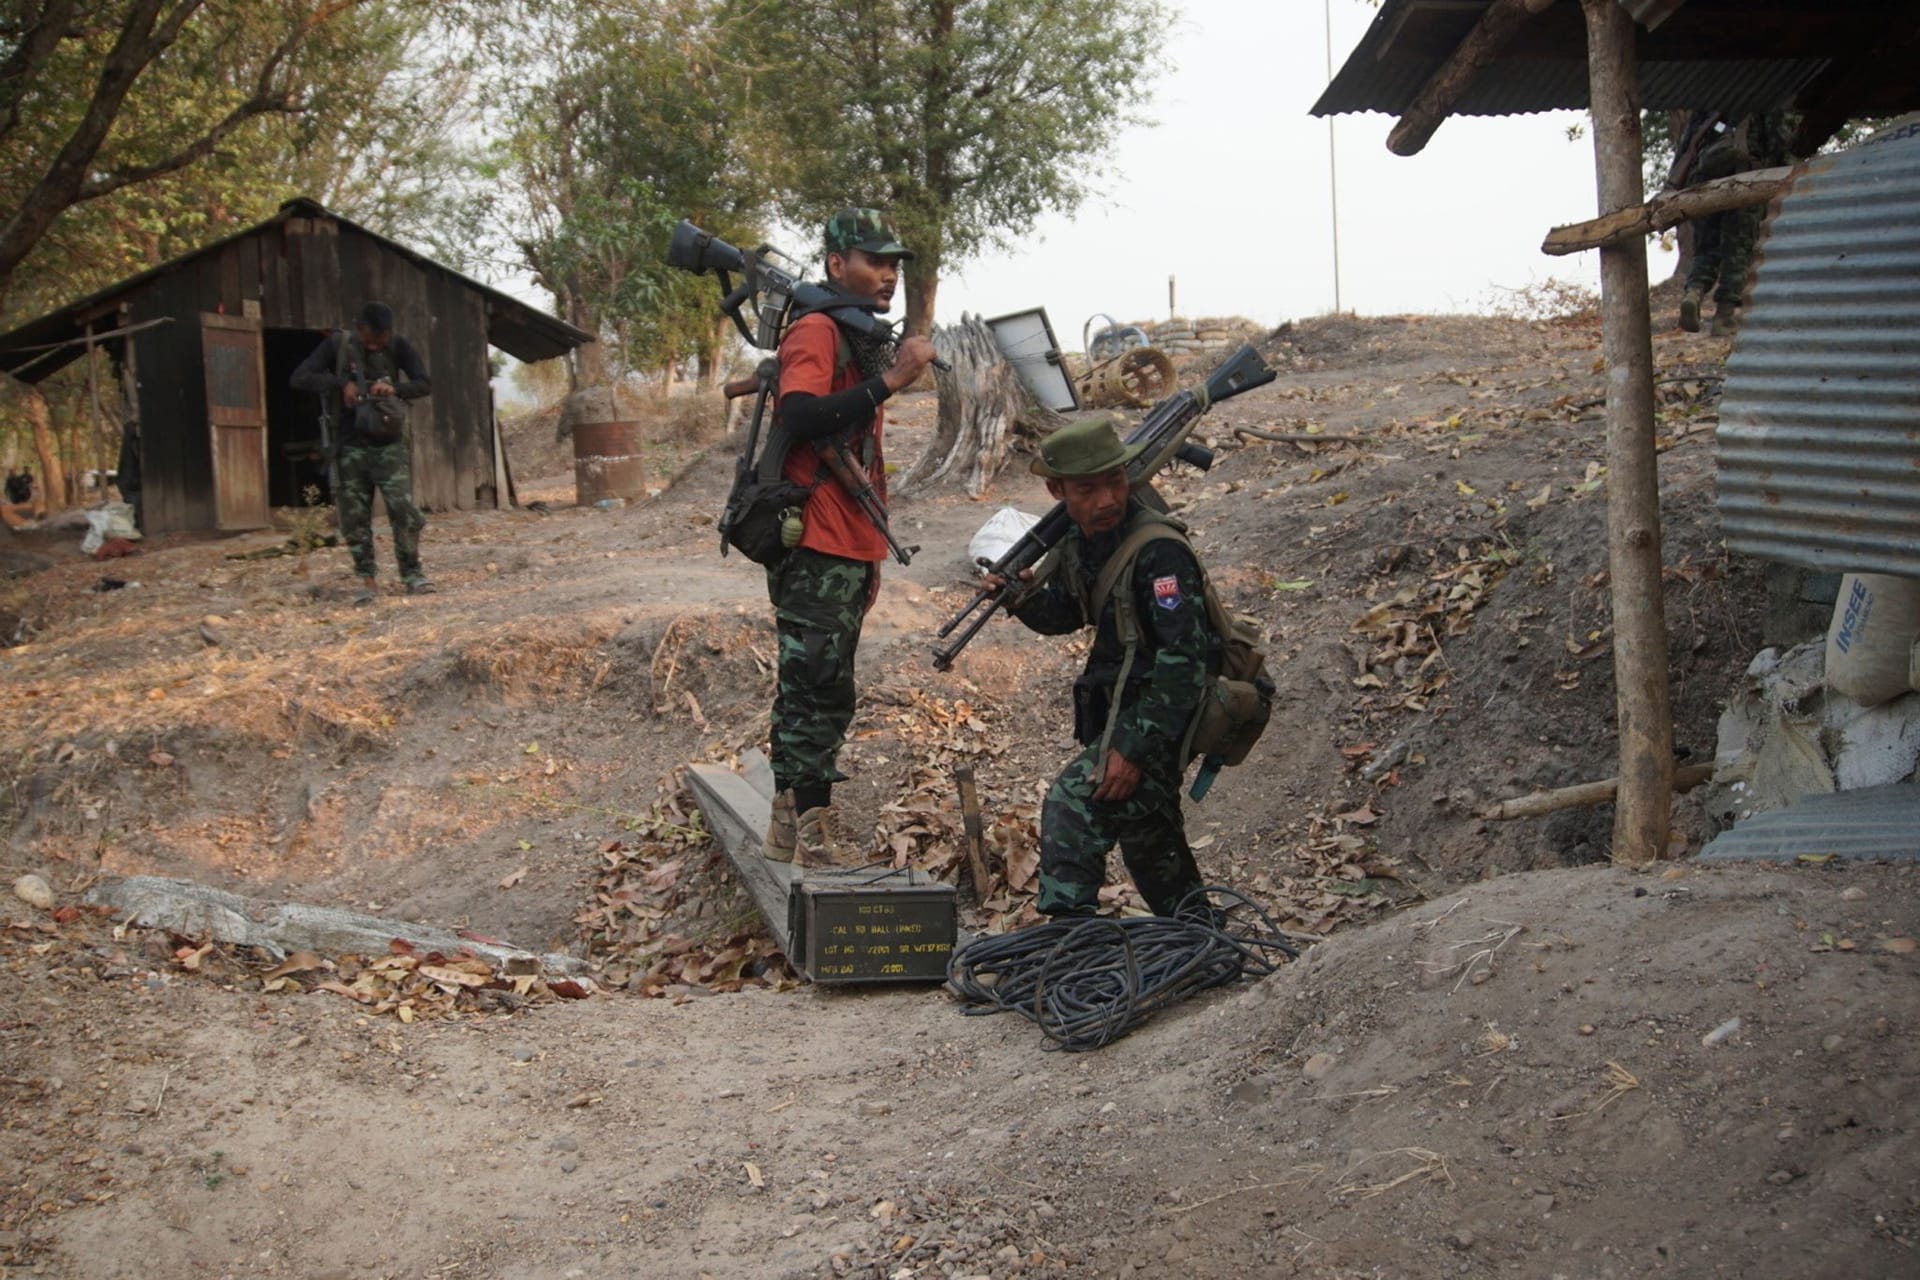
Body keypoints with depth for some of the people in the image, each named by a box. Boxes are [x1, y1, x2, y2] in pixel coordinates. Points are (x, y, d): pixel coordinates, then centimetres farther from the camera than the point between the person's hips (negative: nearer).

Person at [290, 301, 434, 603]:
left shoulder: (399, 347, -3)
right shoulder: (338, 344, -5)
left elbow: (425, 383, -6)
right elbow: (299, 379, -9)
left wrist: (395, 388, -25)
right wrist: (341, 383, -21)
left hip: (389, 445, 0)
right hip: (351, 446, 0)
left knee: (405, 510, -10)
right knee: (355, 517, 2)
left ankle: (412, 573, 2)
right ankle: (365, 579, 12)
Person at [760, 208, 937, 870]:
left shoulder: (863, 339, 21)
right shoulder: (816, 331, -9)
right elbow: (799, 420, -27)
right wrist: (889, 380, -29)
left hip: (846, 551, 10)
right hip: (815, 547, -10)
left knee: (815, 687, 13)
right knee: (820, 686, -9)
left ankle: (792, 823, 20)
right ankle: (812, 833, -6)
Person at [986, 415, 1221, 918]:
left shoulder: (1160, 552, -25)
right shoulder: (1077, 539, 0)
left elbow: (1184, 661, -29)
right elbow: (1065, 614, 17)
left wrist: (1134, 748, -30)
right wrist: (1025, 598, -6)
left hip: (1164, 712, -9)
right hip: (1120, 706, 9)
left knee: (1072, 801, -22)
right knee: (1144, 832, 22)